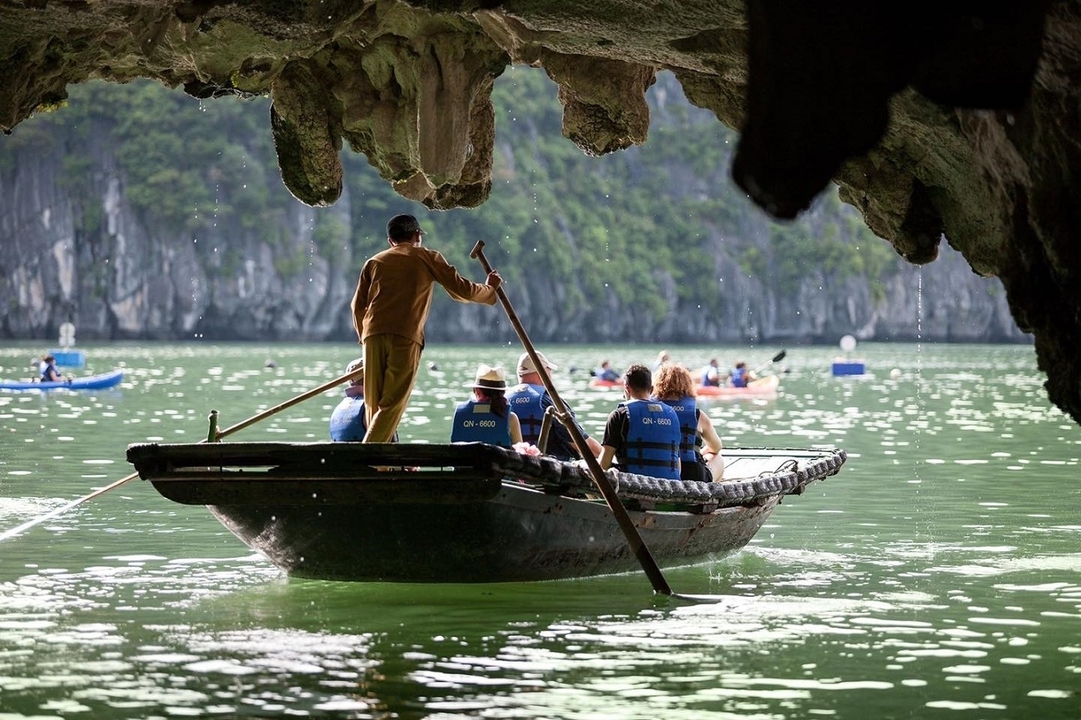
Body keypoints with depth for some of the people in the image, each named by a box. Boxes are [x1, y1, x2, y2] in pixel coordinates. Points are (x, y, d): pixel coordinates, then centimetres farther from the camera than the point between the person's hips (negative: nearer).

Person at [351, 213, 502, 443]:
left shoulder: (374, 262, 22)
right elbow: (462, 290, 14)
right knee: (393, 403, -7)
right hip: (406, 337, -3)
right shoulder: (428, 258, 14)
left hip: (373, 334, 3)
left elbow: (358, 306, 16)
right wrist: (490, 289, 32)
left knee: (374, 404, 9)